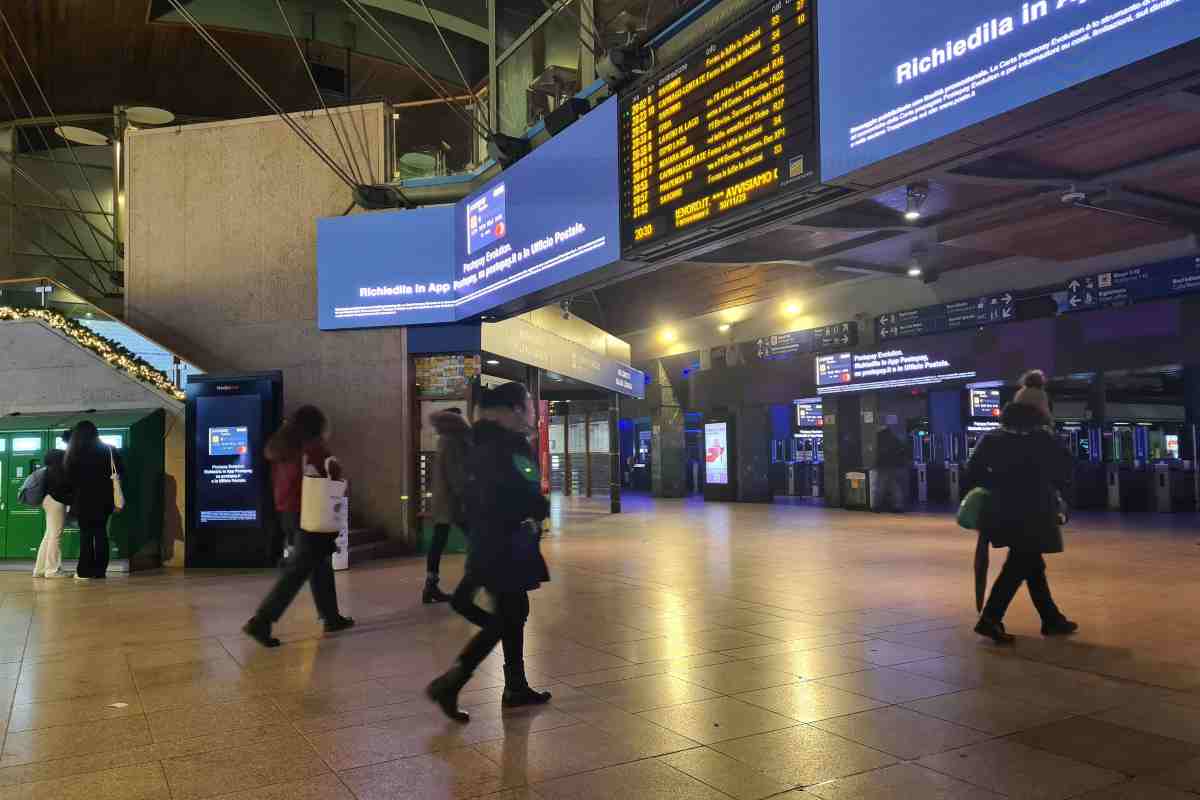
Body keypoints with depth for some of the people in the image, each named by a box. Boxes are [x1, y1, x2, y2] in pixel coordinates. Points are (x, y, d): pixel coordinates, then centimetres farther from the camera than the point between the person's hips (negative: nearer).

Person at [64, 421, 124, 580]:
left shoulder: (74, 453, -4)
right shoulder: (108, 450, 0)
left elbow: (69, 477, 0)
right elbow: (120, 471, 1)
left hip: (83, 499, -2)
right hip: (103, 498, 2)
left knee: (86, 534, 4)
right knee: (101, 533, 7)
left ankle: (85, 571, 3)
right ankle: (100, 570, 5)